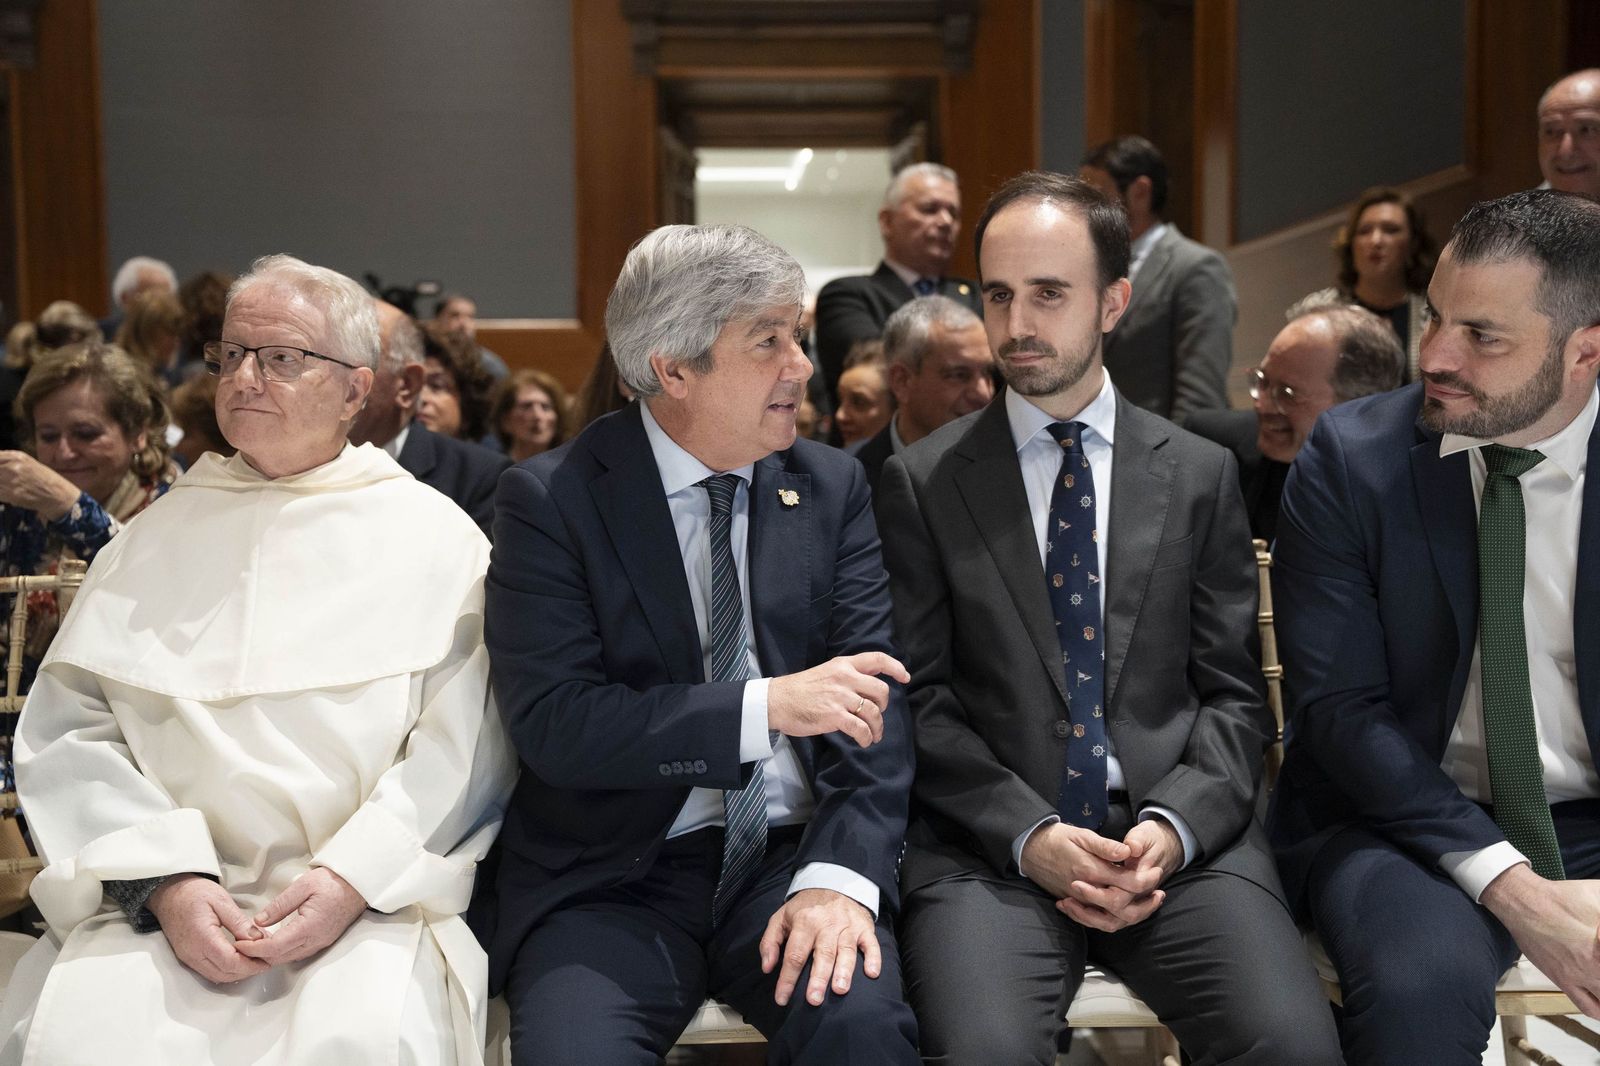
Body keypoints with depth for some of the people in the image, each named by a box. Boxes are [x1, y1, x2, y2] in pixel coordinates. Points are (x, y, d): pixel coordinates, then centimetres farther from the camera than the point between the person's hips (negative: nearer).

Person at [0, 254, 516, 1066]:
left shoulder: (434, 536, 8)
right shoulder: (152, 540, 15)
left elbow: (463, 747, -1)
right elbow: (66, 731, 6)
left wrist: (353, 879, -13)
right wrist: (167, 880, -8)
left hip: (371, 899, -2)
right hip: (157, 898, 2)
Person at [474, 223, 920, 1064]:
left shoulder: (832, 487, 7)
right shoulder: (550, 499, -3)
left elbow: (875, 698, 1)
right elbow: (550, 720, -12)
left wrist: (841, 877, -15)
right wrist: (766, 705, -21)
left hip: (788, 858, 2)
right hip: (615, 876, -1)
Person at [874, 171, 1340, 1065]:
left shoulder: (1201, 474, 10)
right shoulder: (922, 482, 5)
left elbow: (1232, 695, 8)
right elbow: (922, 700, 2)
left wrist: (1175, 826, -9)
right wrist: (1029, 836, -11)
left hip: (1181, 839, 2)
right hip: (992, 848, -1)